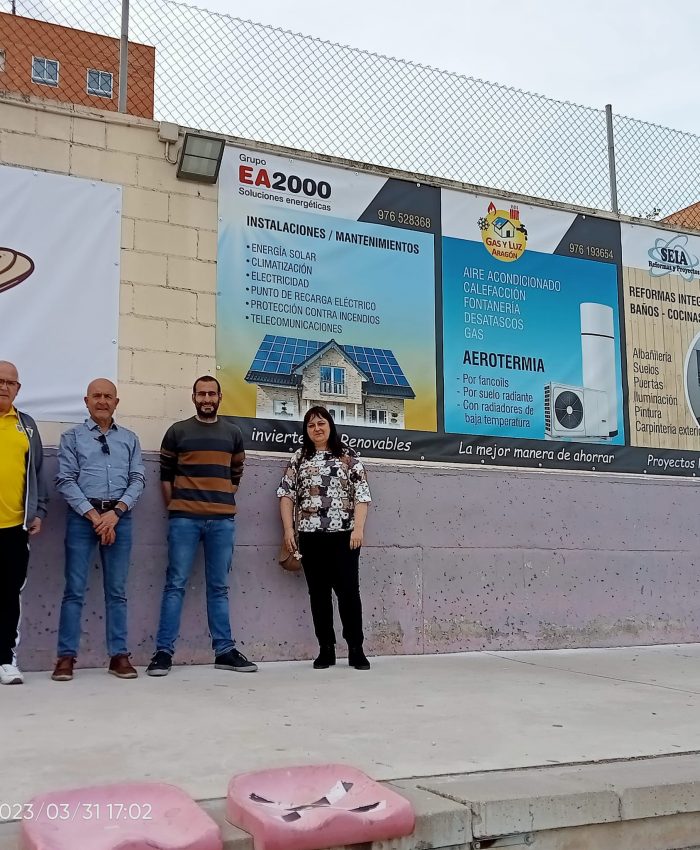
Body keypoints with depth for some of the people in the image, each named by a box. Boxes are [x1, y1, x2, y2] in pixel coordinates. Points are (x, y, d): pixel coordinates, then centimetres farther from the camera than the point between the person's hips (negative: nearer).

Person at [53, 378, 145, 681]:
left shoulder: (129, 438, 13)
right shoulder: (72, 437, 8)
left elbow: (137, 480, 6)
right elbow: (66, 481, -1)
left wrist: (115, 512, -9)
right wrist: (94, 516, -10)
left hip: (120, 517, 2)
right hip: (82, 516, -2)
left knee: (117, 591, 5)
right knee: (74, 589, -2)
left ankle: (119, 655, 8)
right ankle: (66, 656, 2)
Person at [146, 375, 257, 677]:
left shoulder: (233, 434, 12)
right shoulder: (177, 431, 5)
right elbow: (165, 475, 7)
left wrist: (223, 502, 10)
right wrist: (175, 509, 3)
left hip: (223, 520, 2)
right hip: (184, 519, -2)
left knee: (219, 587, 7)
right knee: (176, 584, -3)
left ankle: (225, 651, 11)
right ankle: (163, 651, 1)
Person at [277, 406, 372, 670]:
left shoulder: (348, 457, 5)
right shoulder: (299, 458, 10)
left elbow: (362, 495, -1)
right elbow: (286, 494, 7)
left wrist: (358, 528, -11)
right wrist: (288, 529, -2)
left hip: (343, 534, -2)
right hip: (310, 536, 2)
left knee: (348, 591, -3)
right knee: (318, 593, 5)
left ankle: (356, 650, 5)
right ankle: (326, 650, 13)